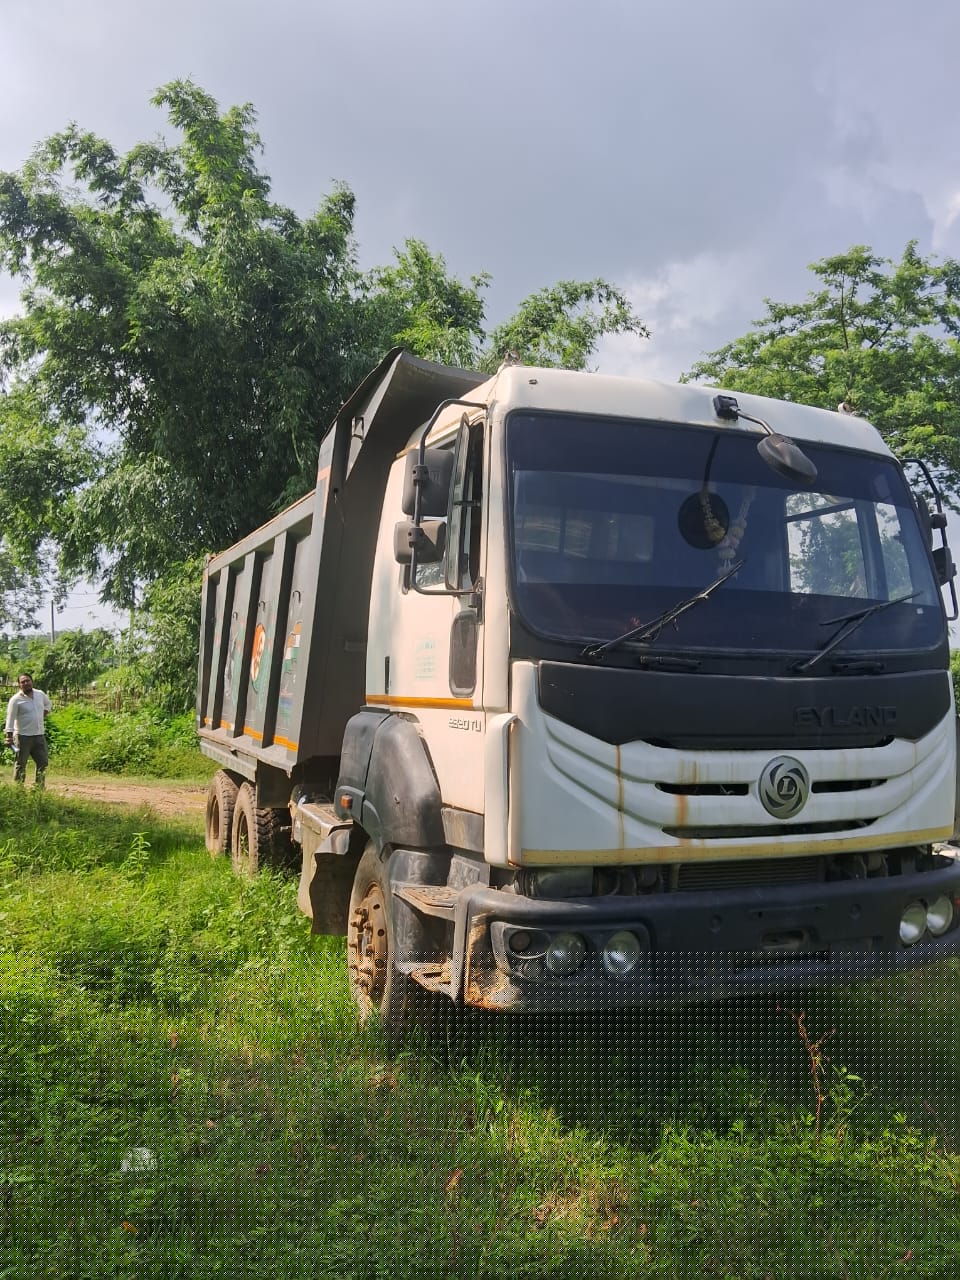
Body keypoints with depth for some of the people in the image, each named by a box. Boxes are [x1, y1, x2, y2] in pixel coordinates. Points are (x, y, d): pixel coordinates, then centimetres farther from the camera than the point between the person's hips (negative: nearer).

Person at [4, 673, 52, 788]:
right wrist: (9, 736, -20)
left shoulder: (40, 694, 6)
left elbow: (47, 704, 28)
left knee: (43, 763, 7)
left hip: (40, 735, 5)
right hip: (23, 736, -5)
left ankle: (39, 789, 17)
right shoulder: (15, 700, -10)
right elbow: (10, 718, -14)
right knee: (20, 765, 1)